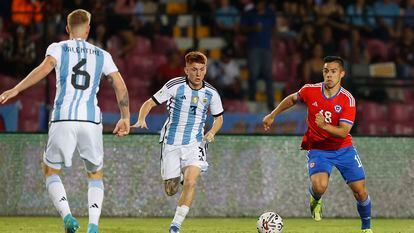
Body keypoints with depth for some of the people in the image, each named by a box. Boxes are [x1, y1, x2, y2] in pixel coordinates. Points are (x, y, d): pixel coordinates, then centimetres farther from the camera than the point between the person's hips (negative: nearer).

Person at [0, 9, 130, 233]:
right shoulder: (102, 55, 15)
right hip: (91, 121, 2)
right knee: (95, 175, 19)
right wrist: (125, 118, 20)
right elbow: (121, 87, 10)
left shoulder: (58, 48, 8)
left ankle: (67, 215, -10)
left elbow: (45, 67, -12)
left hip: (63, 119, -2)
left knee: (50, 170, 16)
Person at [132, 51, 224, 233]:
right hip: (171, 143, 0)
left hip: (194, 143, 0)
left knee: (190, 182, -23)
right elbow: (149, 103, -4)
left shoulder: (211, 94, 1)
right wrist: (141, 120, -24)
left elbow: (218, 117, 18)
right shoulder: (175, 86, -7)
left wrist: (212, 132, -2)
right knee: (171, 190, 4)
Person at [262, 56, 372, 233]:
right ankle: (315, 201, 11)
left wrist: (324, 126, -39)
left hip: (343, 148, 0)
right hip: (318, 149, 0)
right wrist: (272, 115, 16)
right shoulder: (310, 91, -10)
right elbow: (292, 99, 13)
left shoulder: (348, 99, -15)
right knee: (319, 186, -28)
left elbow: (343, 132, -22)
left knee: (360, 191, -4)